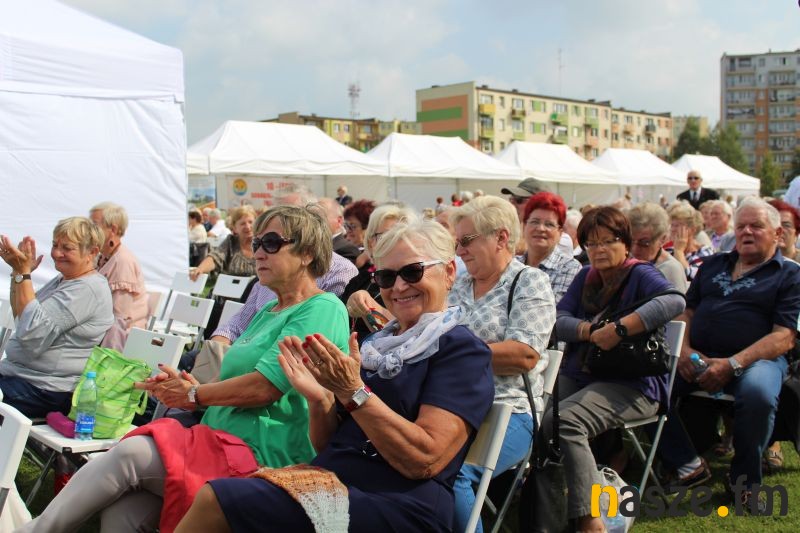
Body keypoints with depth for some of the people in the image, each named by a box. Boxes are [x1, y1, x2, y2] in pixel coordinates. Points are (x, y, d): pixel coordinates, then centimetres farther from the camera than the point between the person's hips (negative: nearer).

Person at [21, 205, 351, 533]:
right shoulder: (268, 312, 24)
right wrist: (192, 386, 2)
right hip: (219, 442, 8)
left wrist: (193, 395, -2)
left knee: (129, 454, -22)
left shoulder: (323, 310, -7)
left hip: (261, 455, -8)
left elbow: (265, 386, -15)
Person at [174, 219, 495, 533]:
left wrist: (353, 393, -20)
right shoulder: (375, 344, 18)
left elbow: (425, 460, -15)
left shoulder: (462, 350, -3)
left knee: (218, 502, -23)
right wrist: (320, 401, -4)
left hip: (396, 505, -6)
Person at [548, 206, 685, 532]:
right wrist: (590, 330, -15)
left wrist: (619, 329, -30)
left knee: (565, 422, -33)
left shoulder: (640, 275, -2)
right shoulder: (585, 277, 18)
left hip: (630, 385, -6)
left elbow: (674, 301, -24)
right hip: (576, 375, 7)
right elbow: (558, 321, 6)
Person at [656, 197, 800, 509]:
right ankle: (688, 465, -8)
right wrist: (684, 349, -3)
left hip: (754, 358, -4)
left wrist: (732, 365, -19)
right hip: (696, 356, 5)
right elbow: (686, 312, 20)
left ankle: (744, 480, -11)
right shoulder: (712, 265, 22)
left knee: (758, 393, -37)